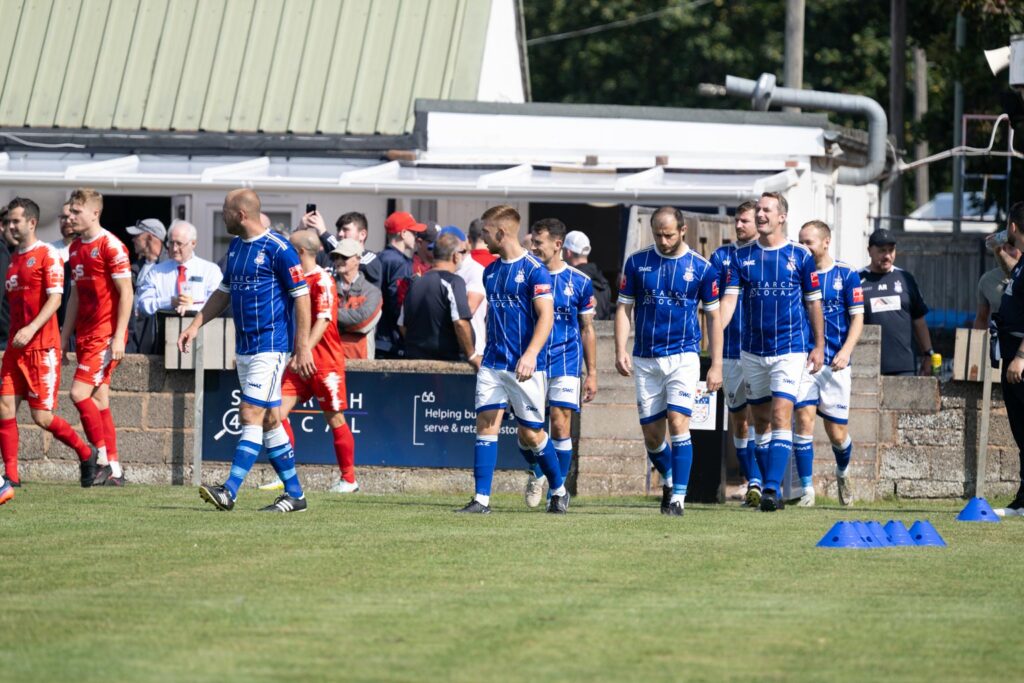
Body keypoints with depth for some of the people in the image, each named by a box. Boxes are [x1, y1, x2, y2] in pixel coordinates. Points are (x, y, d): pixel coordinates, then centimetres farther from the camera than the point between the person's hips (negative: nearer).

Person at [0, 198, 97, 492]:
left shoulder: (47, 255, -7)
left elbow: (55, 298, -15)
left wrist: (31, 329, -25)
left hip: (42, 346, -7)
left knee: (42, 415, -6)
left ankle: (86, 454, 16)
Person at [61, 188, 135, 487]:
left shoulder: (110, 246, -11)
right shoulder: (75, 249, 14)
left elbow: (126, 293, -13)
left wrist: (119, 336, -18)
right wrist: (65, 337, 17)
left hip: (106, 336, -8)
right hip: (85, 336, 8)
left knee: (80, 393, -16)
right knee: (98, 401, 7)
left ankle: (103, 459, -8)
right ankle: (114, 470, 9)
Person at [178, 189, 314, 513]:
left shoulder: (278, 249, -13)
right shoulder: (235, 246, 13)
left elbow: (301, 297, -12)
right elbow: (224, 292, 23)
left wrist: (303, 348, -15)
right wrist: (196, 325, 13)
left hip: (271, 346, -9)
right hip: (245, 348, 9)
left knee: (251, 415, -14)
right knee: (269, 421, 9)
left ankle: (229, 492, -21)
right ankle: (294, 494, 14)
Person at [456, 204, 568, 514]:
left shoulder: (534, 270, -10)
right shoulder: (491, 271, 12)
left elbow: (546, 316, -16)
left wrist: (530, 355, -27)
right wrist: (481, 355, 19)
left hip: (525, 367, -6)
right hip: (493, 362, 6)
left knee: (530, 433, 2)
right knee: (485, 425, -6)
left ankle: (559, 490, 23)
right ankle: (481, 499, -7)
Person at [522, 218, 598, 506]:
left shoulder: (578, 282, 1)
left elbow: (587, 330, 8)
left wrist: (592, 374, 5)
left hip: (565, 361, -2)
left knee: (560, 426, -9)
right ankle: (537, 472, 30)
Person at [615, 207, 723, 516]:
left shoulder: (701, 267, 0)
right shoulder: (636, 262, 5)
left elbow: (713, 317, 6)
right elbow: (624, 308, 8)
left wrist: (716, 365, 2)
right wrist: (621, 351, -5)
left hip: (683, 357, -2)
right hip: (645, 360, 2)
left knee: (678, 423, -15)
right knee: (651, 435, 5)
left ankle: (679, 496, -12)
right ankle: (668, 478, 32)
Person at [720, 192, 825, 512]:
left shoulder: (800, 255, -1)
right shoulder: (742, 256, 5)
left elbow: (813, 302, 4)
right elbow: (729, 298, -2)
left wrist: (819, 346, 2)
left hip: (790, 349, -4)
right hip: (753, 350, 4)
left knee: (780, 416, -15)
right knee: (760, 421, 9)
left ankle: (773, 486, -21)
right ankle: (771, 490, 18)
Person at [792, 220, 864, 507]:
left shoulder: (846, 275, 0)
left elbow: (857, 317, 0)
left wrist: (846, 351, -14)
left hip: (835, 364, -1)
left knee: (837, 432, 2)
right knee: (804, 417, -14)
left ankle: (842, 473, 34)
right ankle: (807, 490, -9)